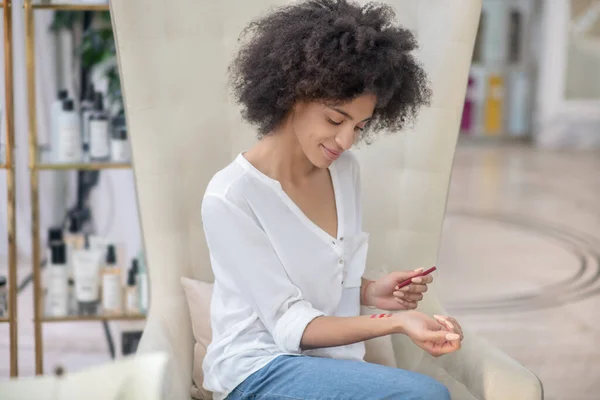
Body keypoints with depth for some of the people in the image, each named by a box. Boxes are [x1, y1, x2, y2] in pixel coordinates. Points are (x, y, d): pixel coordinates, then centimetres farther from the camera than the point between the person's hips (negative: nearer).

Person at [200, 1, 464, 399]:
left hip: (330, 359, 6)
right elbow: (289, 324, -18)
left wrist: (372, 292, -7)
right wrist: (395, 323, -30)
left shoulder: (345, 169, 2)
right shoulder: (230, 197, -18)